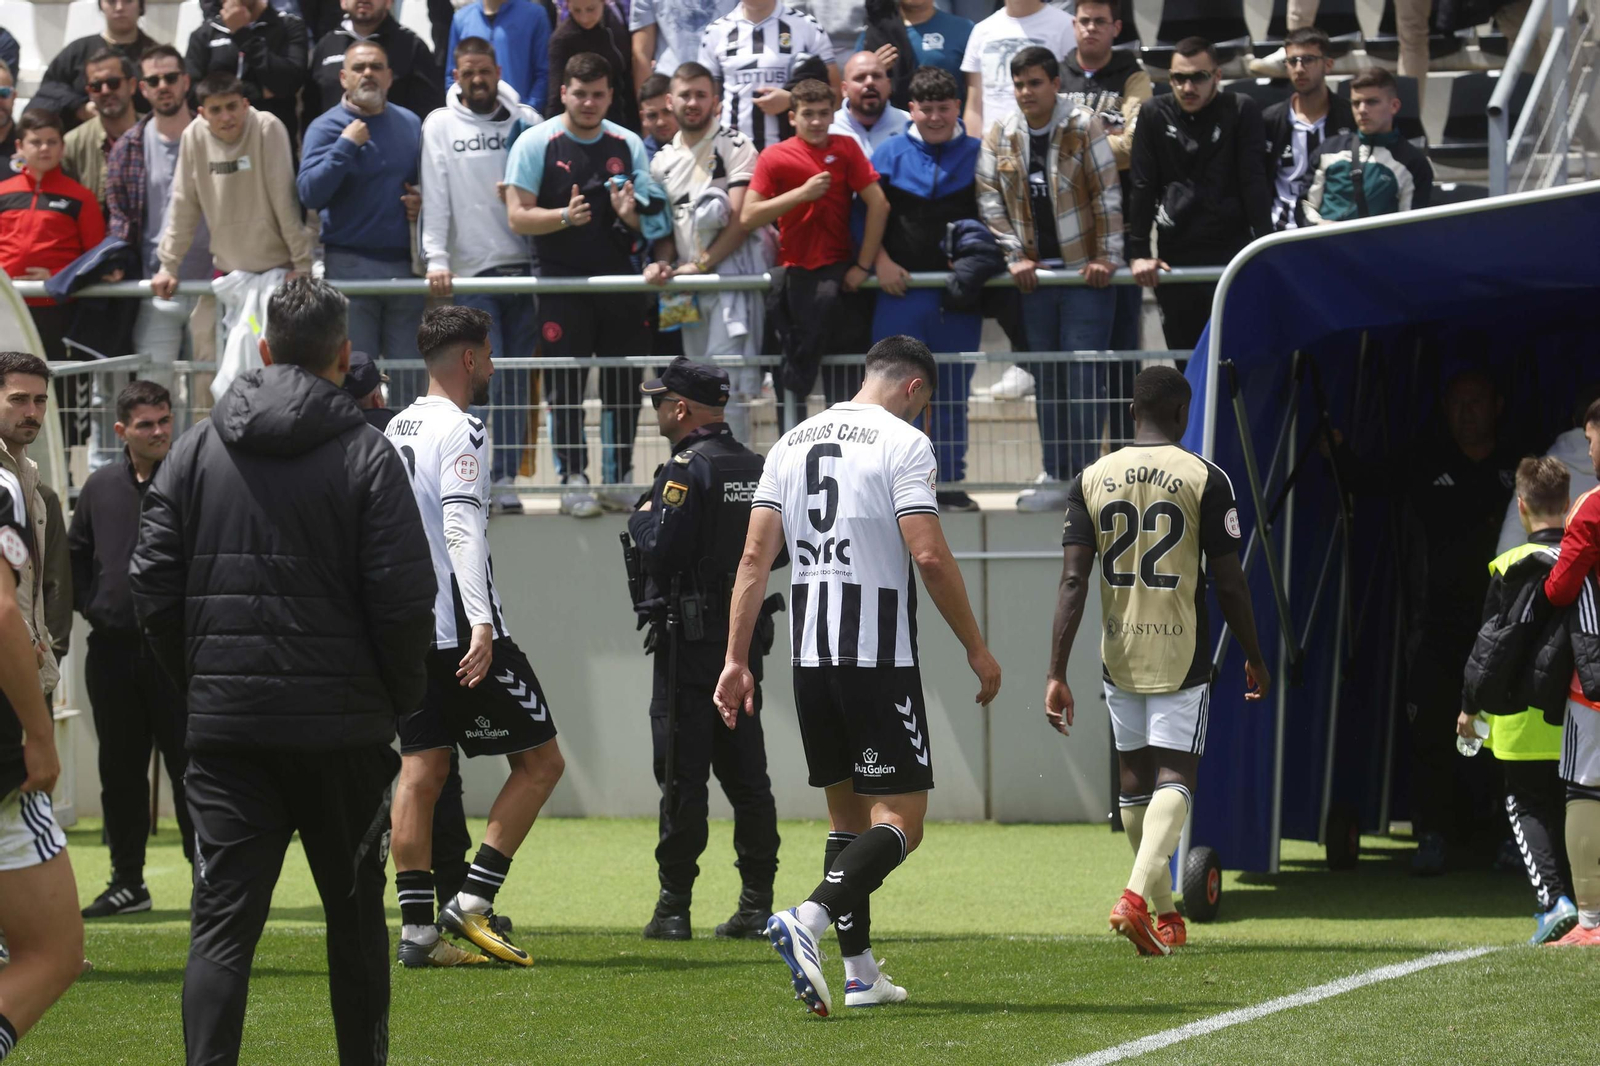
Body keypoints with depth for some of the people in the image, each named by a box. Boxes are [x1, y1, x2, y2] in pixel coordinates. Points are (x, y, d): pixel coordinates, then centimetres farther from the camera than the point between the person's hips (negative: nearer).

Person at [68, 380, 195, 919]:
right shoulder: (101, 487, 9)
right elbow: (76, 554, 22)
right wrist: (89, 606, 10)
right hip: (112, 648, 5)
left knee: (189, 770, -2)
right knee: (120, 772, 10)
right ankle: (127, 881, 18)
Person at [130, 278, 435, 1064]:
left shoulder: (198, 448, 4)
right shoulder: (366, 455, -5)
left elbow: (153, 588, 2)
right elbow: (405, 600, -10)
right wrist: (400, 698, 6)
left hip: (224, 726, 2)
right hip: (342, 726, -2)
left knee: (221, 921, -2)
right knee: (354, 913, 14)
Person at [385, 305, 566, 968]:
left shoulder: (396, 430, 16)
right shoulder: (459, 431, -11)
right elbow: (462, 530, -23)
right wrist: (480, 625, -30)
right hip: (461, 630, -8)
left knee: (421, 772, 6)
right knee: (540, 761, 1)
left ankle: (417, 929, 1)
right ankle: (473, 902, -6)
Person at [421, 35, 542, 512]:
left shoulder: (525, 120, 9)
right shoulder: (441, 125, 4)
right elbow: (435, 196, -3)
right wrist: (436, 259, -12)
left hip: (523, 266, 3)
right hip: (471, 271, -2)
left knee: (517, 379, 4)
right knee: (482, 378, -10)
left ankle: (506, 477, 10)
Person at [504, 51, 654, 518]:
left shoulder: (628, 144, 10)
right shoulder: (537, 142, -1)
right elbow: (517, 216, -6)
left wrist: (630, 213, -10)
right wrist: (565, 217, -22)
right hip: (562, 282, -3)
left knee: (624, 383, 4)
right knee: (566, 385, -3)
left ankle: (619, 479, 15)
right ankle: (573, 480, 4)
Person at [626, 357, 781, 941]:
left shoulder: (686, 470, -12)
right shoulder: (759, 469, 10)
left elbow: (661, 552, -19)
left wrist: (642, 517, -1)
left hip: (690, 639, -7)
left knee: (682, 773, -4)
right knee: (746, 772, 9)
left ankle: (674, 908, -3)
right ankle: (757, 905, 8)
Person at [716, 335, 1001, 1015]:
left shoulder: (792, 443, 13)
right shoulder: (903, 444, -6)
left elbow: (755, 558, 8)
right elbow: (930, 557, -14)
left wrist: (736, 660, 8)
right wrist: (977, 650, -5)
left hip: (810, 655, 7)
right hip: (879, 658, -7)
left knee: (847, 816, 17)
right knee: (899, 823, -6)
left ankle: (860, 972, 15)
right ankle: (808, 922, -28)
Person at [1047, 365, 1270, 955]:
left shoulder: (1091, 480, 1)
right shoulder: (1205, 479, -6)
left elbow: (1073, 581, -5)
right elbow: (1230, 583, -5)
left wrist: (1056, 674, -5)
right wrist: (1254, 659, 9)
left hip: (1119, 654, 3)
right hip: (1181, 654, -3)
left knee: (1134, 779, 15)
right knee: (1174, 777, -3)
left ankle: (1163, 911, 24)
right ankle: (1136, 894, -25)